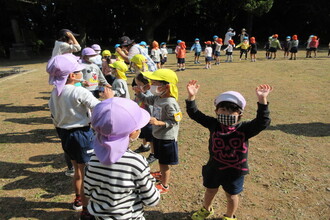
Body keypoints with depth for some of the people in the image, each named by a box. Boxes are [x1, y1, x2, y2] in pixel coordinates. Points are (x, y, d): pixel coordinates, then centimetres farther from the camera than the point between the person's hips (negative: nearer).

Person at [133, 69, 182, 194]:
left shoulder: (170, 103, -27)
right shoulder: (157, 97, -2)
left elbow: (175, 121, -24)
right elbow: (146, 100, 16)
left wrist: (159, 122, -32)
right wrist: (139, 93, 0)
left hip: (167, 138, -8)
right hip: (157, 135, 8)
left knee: (165, 163, 10)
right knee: (160, 159, 29)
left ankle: (164, 186, 29)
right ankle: (161, 173, 54)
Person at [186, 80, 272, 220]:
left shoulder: (244, 129, -18)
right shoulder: (213, 124, -12)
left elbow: (262, 122, -32)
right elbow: (195, 114, -14)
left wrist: (262, 100, -45)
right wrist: (191, 97, -29)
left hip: (235, 170, -2)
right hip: (214, 167, 2)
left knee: (231, 195, 20)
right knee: (210, 190, 25)